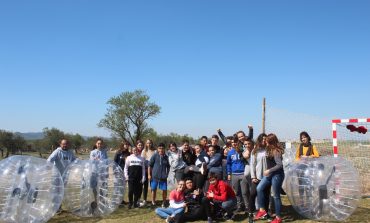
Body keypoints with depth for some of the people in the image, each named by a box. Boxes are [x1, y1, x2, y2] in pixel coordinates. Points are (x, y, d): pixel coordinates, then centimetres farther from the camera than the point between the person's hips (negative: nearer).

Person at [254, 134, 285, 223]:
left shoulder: (276, 151, -19)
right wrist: (268, 171, 2)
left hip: (277, 175, -8)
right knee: (259, 188, -2)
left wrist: (269, 170, -23)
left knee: (276, 196, 1)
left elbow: (280, 165, -26)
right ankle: (262, 210, 6)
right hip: (269, 174, 8)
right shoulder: (269, 150, 7)